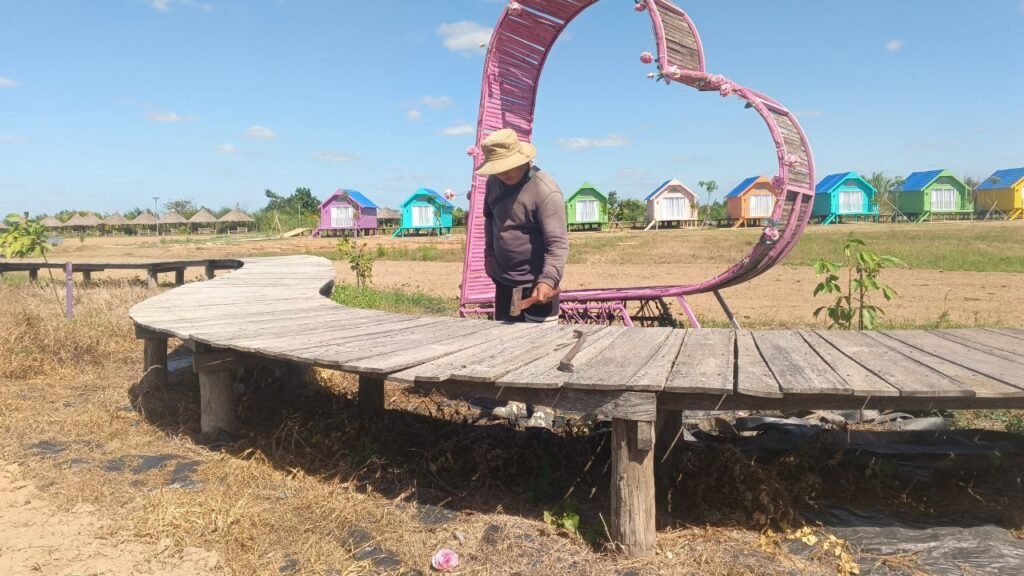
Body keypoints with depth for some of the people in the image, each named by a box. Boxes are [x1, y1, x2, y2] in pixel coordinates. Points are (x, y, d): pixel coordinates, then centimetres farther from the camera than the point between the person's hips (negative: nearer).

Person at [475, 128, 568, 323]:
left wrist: (548, 279, -38)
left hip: (536, 283, -7)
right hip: (503, 280, 7)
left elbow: (557, 242, -27)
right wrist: (489, 251, 11)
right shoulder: (493, 181, 0)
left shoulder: (545, 191, -23)